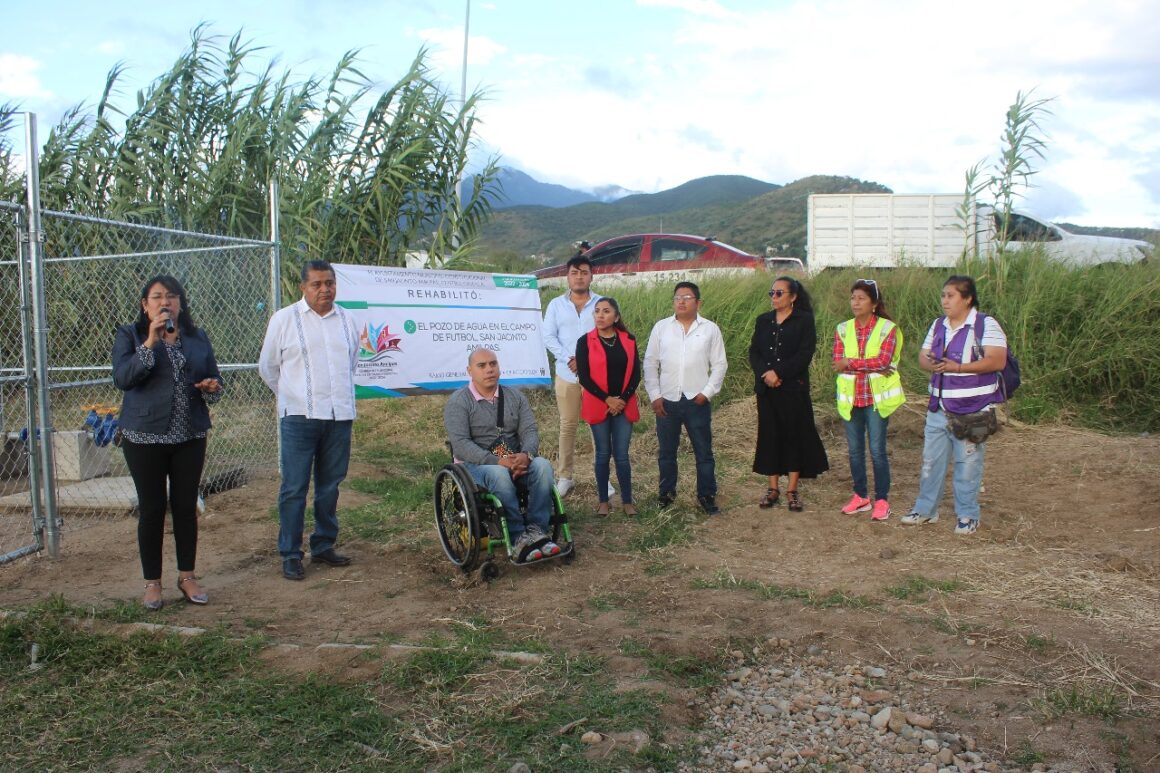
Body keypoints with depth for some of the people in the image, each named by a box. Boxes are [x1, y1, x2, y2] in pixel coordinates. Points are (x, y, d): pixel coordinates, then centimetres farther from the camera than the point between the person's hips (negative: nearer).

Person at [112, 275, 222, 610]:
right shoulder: (129, 335, 0)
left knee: (186, 507, 8)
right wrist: (150, 342, -22)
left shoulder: (197, 337, 10)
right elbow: (122, 378, -15)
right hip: (145, 435, -3)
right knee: (152, 509, 3)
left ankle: (187, 576, 21)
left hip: (190, 435, 3)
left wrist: (212, 388, -9)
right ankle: (152, 582, 17)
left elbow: (214, 378, 15)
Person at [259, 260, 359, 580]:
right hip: (299, 418, -4)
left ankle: (323, 546, 23)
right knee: (294, 488, -2)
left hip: (339, 416, 4)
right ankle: (290, 555, 7)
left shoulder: (347, 320, 10)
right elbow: (267, 367, 8)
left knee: (329, 486, 11)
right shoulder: (284, 319, -1)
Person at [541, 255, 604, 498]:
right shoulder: (556, 305, 7)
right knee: (568, 425, 6)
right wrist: (569, 359, -11)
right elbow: (549, 337, 3)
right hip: (566, 374, 1)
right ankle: (565, 476, 14)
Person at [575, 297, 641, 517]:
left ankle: (627, 500, 14)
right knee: (603, 453, 7)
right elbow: (584, 377, -8)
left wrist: (623, 400, -9)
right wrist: (607, 399, -13)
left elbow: (636, 374, 2)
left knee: (622, 454, 3)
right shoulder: (585, 341, -4)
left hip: (624, 406, 1)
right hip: (598, 406, -1)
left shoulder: (628, 340, 3)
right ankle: (602, 500, 19)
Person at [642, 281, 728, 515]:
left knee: (704, 451, 5)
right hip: (667, 401, 1)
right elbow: (650, 363, 4)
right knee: (666, 451, 12)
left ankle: (707, 495, 17)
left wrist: (707, 392, -7)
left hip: (697, 401, -1)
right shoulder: (661, 327, 2)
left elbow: (719, 365, 3)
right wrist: (654, 395, -2)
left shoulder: (710, 329, 0)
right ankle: (667, 491, 27)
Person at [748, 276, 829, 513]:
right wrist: (764, 373, -12)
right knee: (769, 435, 6)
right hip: (766, 389, 4)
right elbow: (754, 352, 6)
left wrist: (779, 373, -17)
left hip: (794, 388, -4)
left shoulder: (804, 320, -2)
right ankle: (773, 488, 15)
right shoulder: (763, 321, 11)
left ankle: (792, 490, 7)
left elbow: (805, 354, -11)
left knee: (795, 435, 0)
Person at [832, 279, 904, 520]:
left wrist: (851, 363, -15)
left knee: (877, 450, -2)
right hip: (851, 399, 4)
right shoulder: (843, 329, 6)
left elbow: (883, 361, -18)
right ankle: (861, 496, 24)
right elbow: (838, 363, -6)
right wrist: (871, 365, -17)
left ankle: (882, 500, 10)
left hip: (877, 398, -4)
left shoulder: (887, 328, -5)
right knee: (855, 450, 10)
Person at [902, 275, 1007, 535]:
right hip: (938, 409, 6)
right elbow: (922, 356, 12)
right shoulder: (938, 325, 12)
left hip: (971, 412, -6)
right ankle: (925, 509, 24)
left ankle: (967, 516, 16)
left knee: (968, 464, 2)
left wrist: (958, 367, -25)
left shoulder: (986, 325, -8)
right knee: (931, 461, 12)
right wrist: (930, 364, -13)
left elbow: (997, 361, -18)